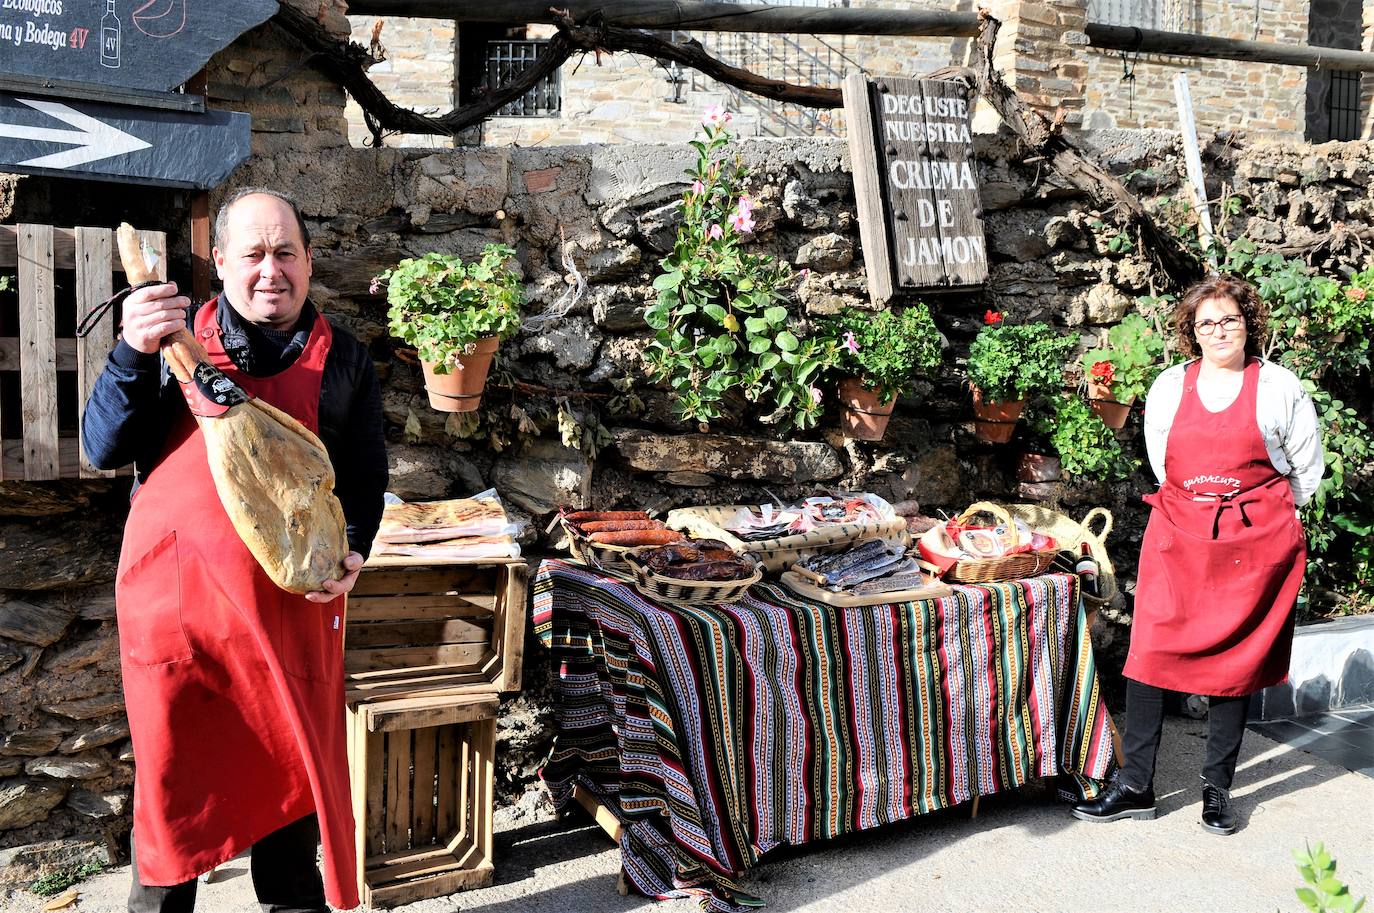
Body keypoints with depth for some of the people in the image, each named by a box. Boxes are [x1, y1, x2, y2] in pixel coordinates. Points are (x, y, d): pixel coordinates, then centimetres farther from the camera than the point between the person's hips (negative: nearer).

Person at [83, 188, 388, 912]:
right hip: (173, 590, 0)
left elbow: (365, 475, 6)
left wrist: (351, 548, -13)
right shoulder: (176, 336, 3)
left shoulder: (342, 360, 5)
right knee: (170, 764, 11)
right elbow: (104, 448, -3)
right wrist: (134, 355, -18)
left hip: (293, 599, 1)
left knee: (292, 762, 12)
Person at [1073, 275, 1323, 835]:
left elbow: (1307, 469, 12)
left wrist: (1264, 513, 11)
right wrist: (1195, 507, 13)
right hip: (1177, 536, 2)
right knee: (1151, 651, -4)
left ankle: (1217, 788, 16)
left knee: (1235, 658, 3)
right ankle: (1135, 786, 4)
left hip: (1253, 541, -1)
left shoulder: (1279, 387, 3)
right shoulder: (1168, 388, 8)